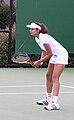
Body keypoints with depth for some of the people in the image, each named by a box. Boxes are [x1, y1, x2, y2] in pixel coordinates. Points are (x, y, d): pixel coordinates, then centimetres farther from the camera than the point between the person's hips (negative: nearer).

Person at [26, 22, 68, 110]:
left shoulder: (44, 38, -27)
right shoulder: (37, 38, 2)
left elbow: (50, 54, -24)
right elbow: (44, 51, 14)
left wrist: (39, 62, -18)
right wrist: (40, 61, -2)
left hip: (61, 55, -10)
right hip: (55, 56, 10)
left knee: (55, 77, -19)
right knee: (48, 76, 13)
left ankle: (55, 103, -27)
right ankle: (48, 98, 26)